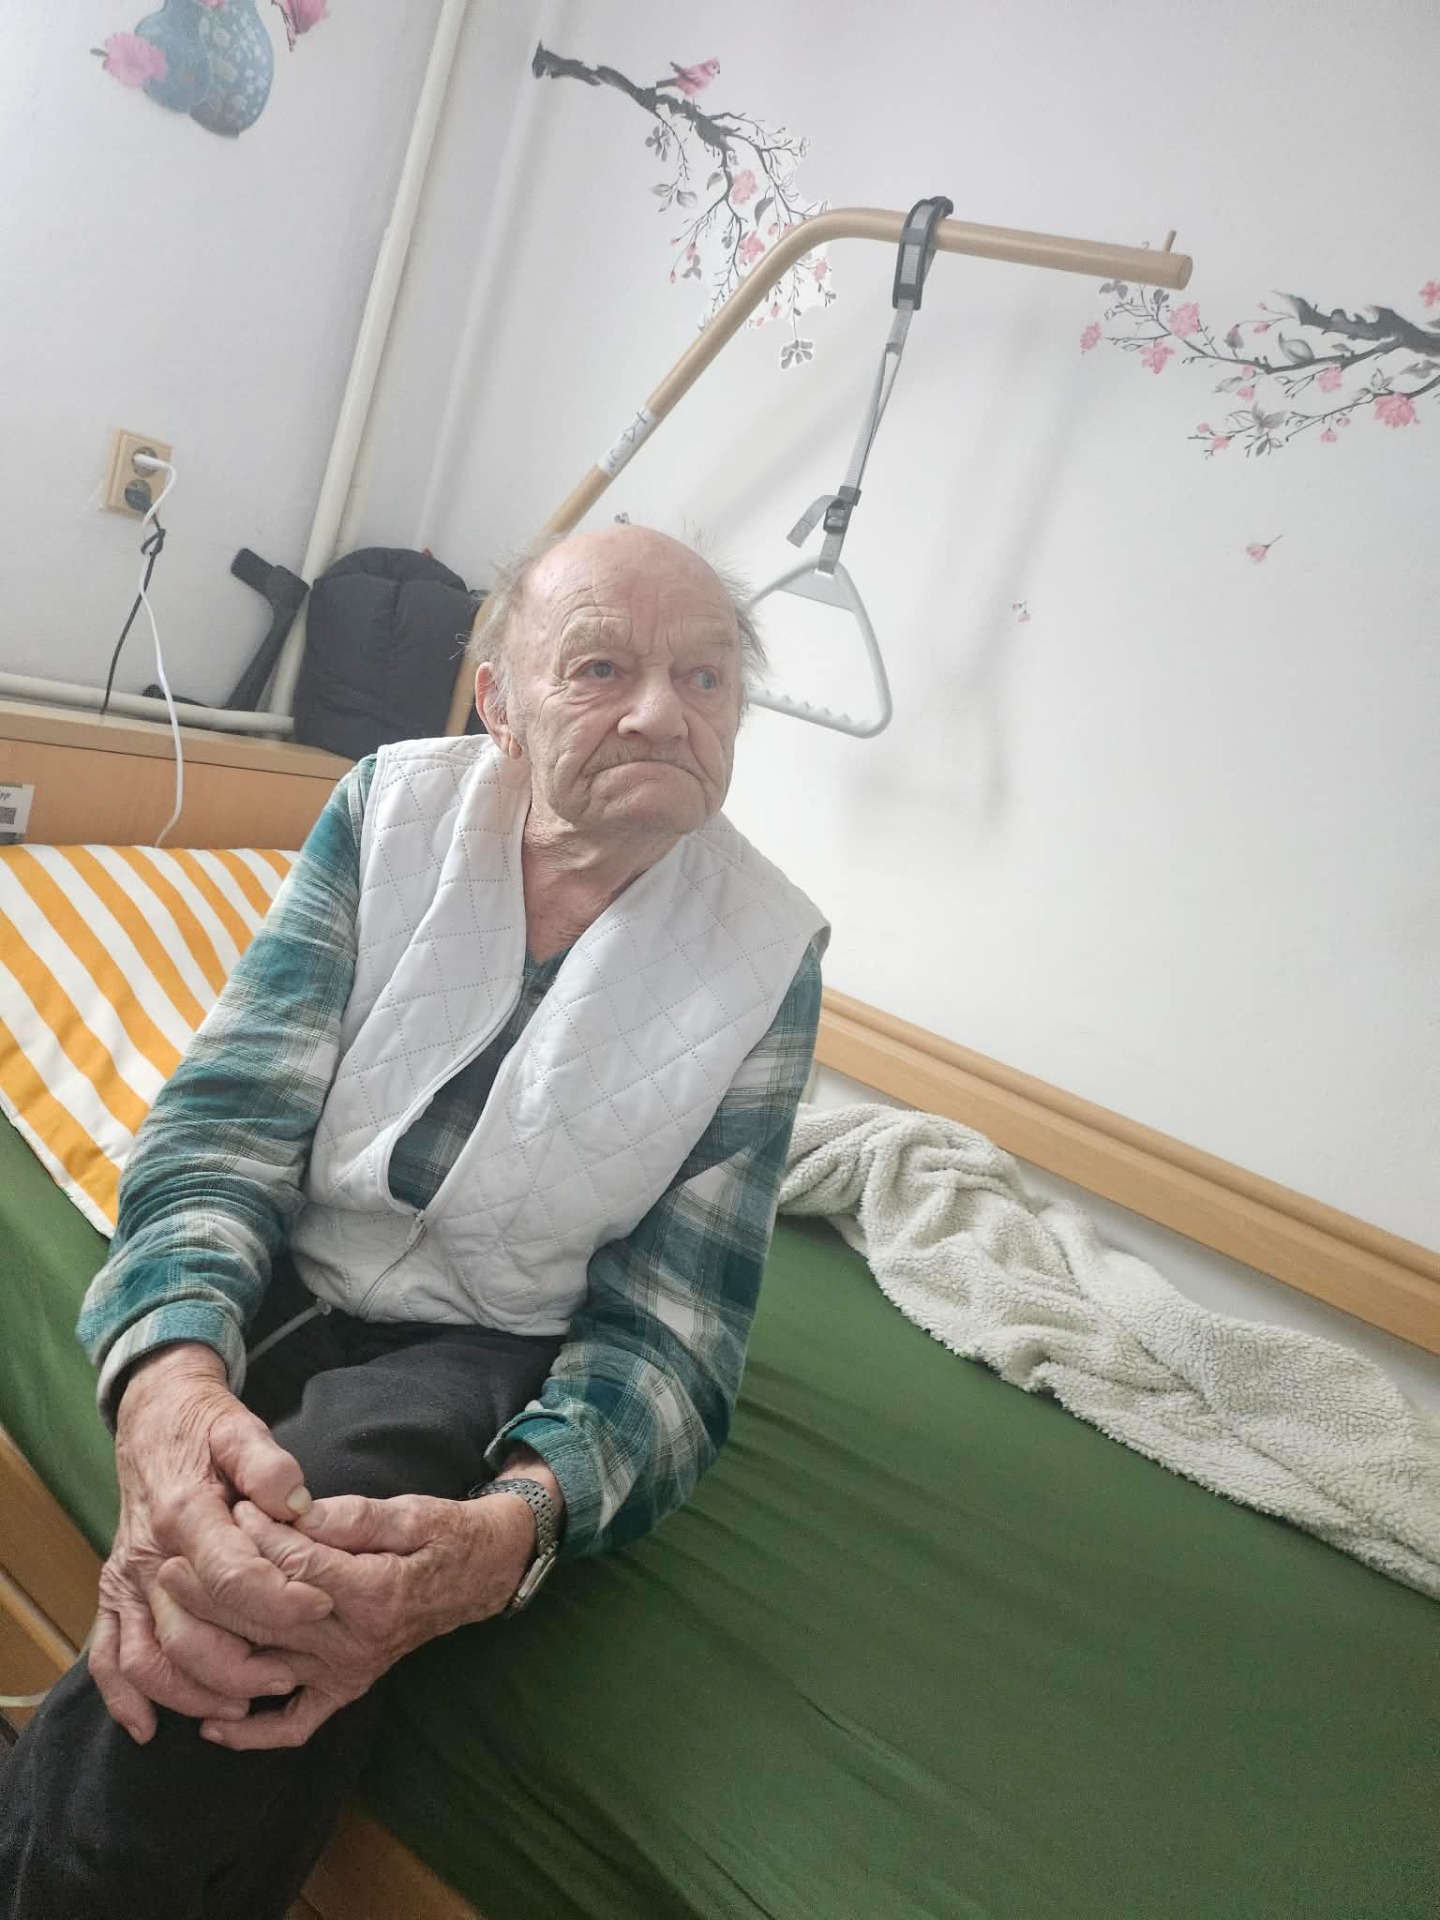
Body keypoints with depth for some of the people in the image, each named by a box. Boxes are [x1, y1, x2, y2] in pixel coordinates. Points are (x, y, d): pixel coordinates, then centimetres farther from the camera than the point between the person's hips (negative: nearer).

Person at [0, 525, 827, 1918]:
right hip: (274, 1283, 1)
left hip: (485, 1342, -1)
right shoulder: (395, 808, -6)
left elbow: (671, 1323, -11)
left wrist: (514, 1527, -33)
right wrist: (170, 1373, -35)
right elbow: (227, 1121, -12)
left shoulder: (770, 950, -10)